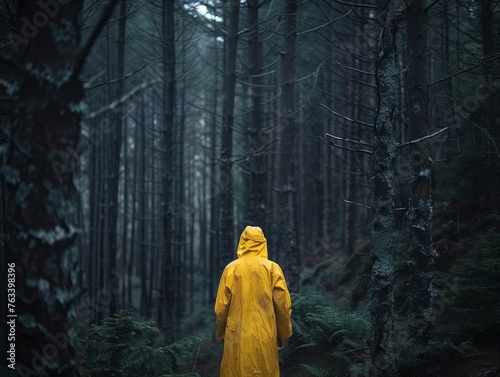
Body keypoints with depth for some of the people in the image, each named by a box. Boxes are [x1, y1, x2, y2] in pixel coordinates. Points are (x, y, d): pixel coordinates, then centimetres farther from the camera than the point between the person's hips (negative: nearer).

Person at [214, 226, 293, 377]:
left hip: (237, 338, 0)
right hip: (265, 339, 0)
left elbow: (221, 307, 1)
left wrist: (222, 333, 16)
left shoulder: (231, 269, 0)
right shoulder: (273, 268, -2)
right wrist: (283, 335, 10)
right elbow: (283, 305, -3)